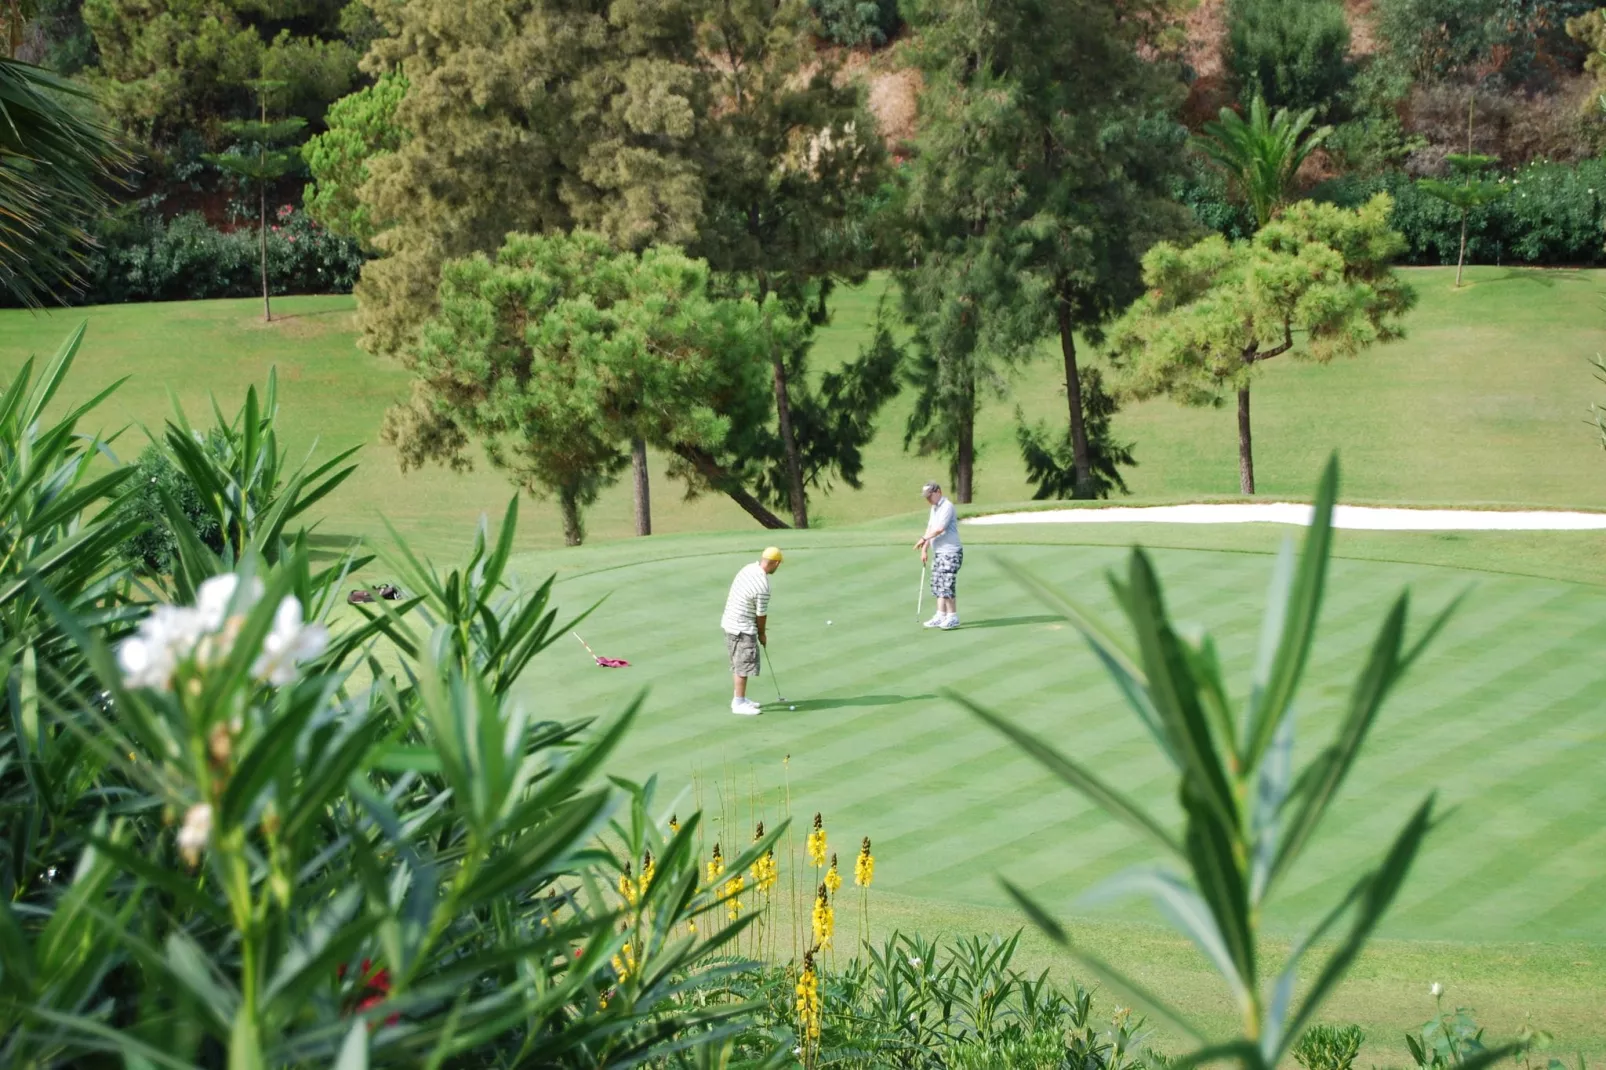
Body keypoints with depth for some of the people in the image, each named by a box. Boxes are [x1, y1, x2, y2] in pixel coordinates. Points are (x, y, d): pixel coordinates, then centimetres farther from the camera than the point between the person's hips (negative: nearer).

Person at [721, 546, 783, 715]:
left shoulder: (748, 569, 1)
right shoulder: (763, 586, -25)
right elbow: (761, 614, -13)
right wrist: (762, 634, 5)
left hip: (730, 622, 9)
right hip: (743, 628, -9)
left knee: (738, 664, 18)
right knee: (744, 666, -1)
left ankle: (739, 698, 28)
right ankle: (739, 703, 5)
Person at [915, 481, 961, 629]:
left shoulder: (947, 506, -14)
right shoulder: (934, 508, 16)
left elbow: (939, 529, -20)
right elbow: (930, 528, 18)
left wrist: (923, 539, -8)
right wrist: (924, 549, 11)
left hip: (950, 552, -10)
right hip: (939, 552, 10)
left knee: (946, 586, -11)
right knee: (938, 586, 9)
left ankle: (953, 618, -4)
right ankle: (941, 617, 12)